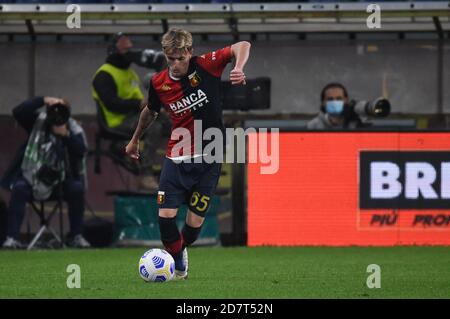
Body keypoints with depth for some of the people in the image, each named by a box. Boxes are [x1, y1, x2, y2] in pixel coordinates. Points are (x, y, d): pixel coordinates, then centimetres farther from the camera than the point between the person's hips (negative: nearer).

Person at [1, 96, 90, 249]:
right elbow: (18, 112, -25)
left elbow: (81, 151, -22)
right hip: (32, 177, -1)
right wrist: (43, 100, -33)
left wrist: (66, 135, -35)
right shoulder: (37, 122, -8)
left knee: (77, 188, -26)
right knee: (19, 188, -30)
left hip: (60, 181, 1)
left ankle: (76, 236, -14)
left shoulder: (75, 130, -7)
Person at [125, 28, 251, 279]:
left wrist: (238, 69, -31)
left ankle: (180, 250, 32)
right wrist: (135, 140, 31)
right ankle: (178, 260, 14)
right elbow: (151, 112, 19)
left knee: (195, 223, -1)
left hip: (208, 159, -2)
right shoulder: (159, 83, -2)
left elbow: (242, 46, -11)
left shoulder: (206, 66, -11)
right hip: (176, 159, 2)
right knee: (166, 215, -12)